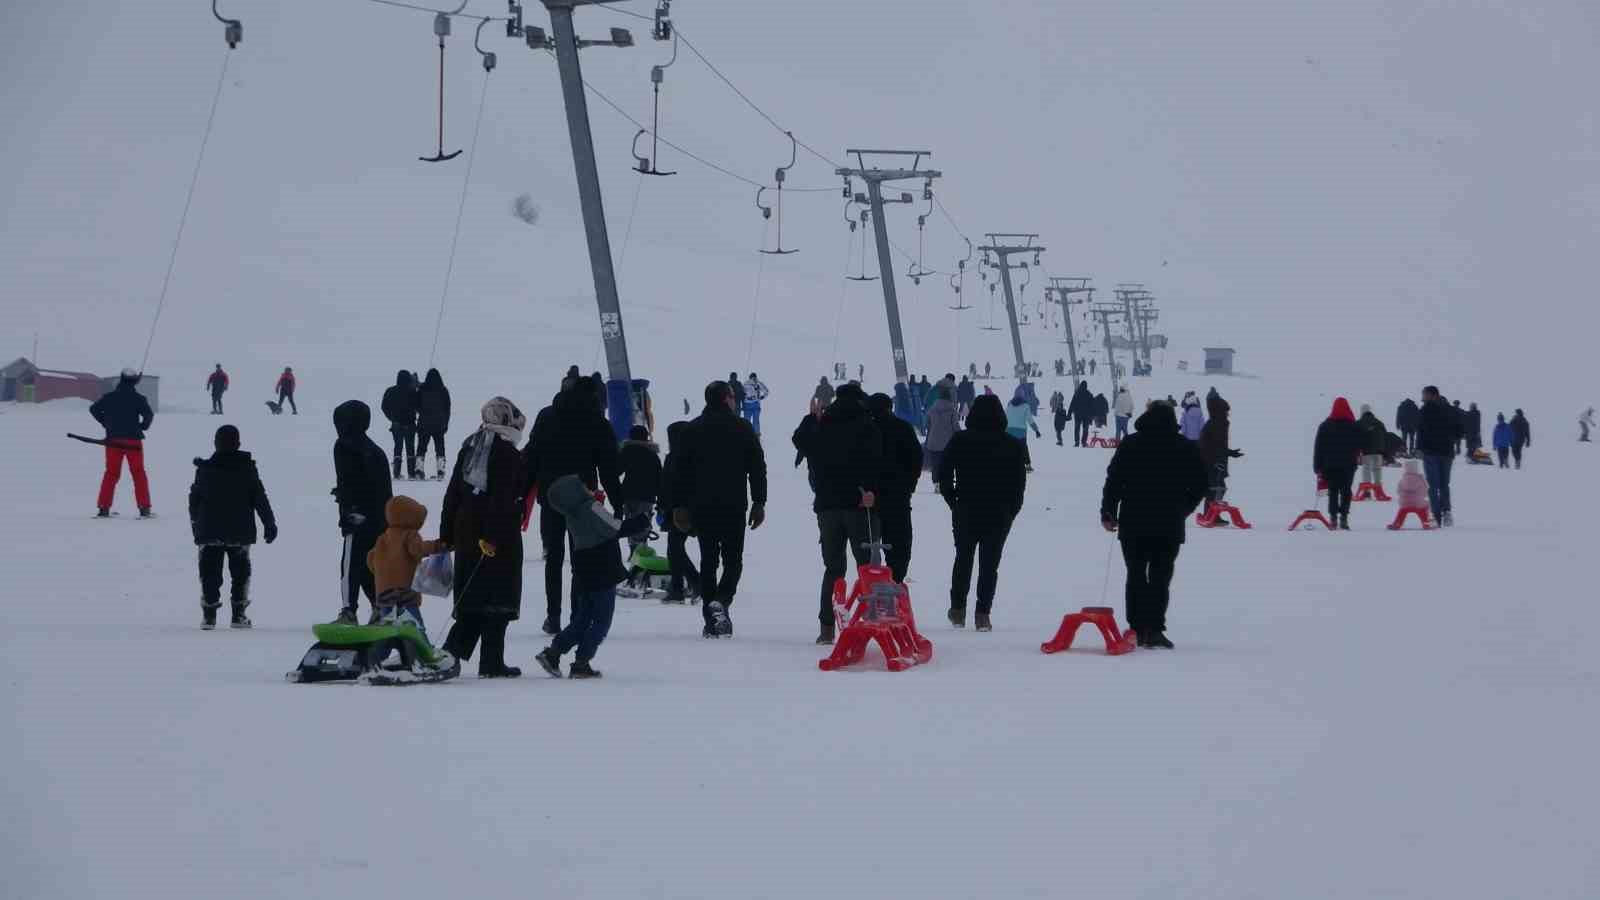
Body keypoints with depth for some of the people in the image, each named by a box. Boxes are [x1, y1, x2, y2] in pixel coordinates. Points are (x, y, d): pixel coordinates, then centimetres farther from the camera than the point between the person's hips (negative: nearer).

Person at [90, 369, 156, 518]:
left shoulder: (110, 397, 2)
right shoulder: (138, 399, -5)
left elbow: (93, 408, 2)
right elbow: (149, 414, -13)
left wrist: (105, 422, 11)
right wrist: (143, 426, 6)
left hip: (113, 440, 2)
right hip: (133, 440, -2)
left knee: (111, 473, 9)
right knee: (138, 473, 8)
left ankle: (104, 507, 3)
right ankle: (144, 508, 5)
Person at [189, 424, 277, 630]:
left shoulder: (204, 469, -4)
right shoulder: (247, 468, -5)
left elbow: (194, 499, 4)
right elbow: (260, 499, -3)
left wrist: (195, 523, 20)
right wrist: (270, 524, 5)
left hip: (209, 532, 0)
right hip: (240, 532, 0)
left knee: (210, 574, 6)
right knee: (240, 573, 10)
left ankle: (209, 614, 1)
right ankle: (238, 615, 7)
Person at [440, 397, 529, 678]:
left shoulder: (470, 446, 12)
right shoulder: (507, 452, -11)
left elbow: (453, 493, 13)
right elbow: (501, 498, -20)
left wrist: (446, 535, 16)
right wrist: (491, 536, -23)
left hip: (465, 529, 7)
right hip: (500, 536, -7)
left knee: (473, 598, 13)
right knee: (498, 600, 1)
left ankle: (451, 652, 0)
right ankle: (492, 663, 2)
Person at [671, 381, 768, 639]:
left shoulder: (692, 430, 6)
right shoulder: (742, 428, 1)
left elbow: (680, 470, 6)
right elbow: (757, 468, 0)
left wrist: (679, 506, 11)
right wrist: (759, 503, 6)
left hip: (701, 508, 2)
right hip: (734, 506, -2)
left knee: (708, 560, 10)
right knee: (733, 559, 5)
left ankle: (711, 620, 6)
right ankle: (721, 601, -22)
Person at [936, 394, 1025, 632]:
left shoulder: (960, 441, -5)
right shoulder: (1013, 445, -4)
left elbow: (943, 474, -4)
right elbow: (1020, 483, -2)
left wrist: (953, 502, 7)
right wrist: (1011, 510, 8)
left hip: (966, 512, 0)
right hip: (999, 514, 0)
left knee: (963, 559, 17)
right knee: (990, 563, 5)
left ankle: (958, 609, 19)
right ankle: (982, 614, -1)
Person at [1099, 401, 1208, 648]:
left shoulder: (1130, 445, -2)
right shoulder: (1187, 449, 2)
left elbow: (1114, 481, -4)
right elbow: (1201, 484, 6)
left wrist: (1108, 513, 5)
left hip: (1134, 525, 0)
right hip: (1169, 526, 0)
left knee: (1136, 576, 10)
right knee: (1160, 578, 3)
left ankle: (1137, 628, 6)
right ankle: (1154, 630, -7)